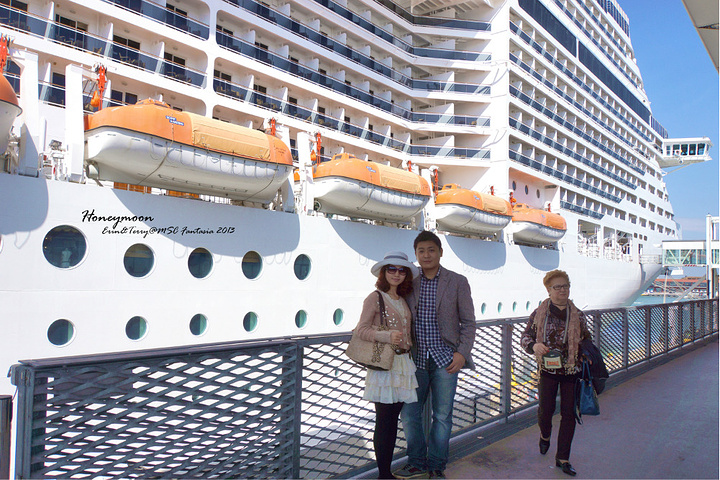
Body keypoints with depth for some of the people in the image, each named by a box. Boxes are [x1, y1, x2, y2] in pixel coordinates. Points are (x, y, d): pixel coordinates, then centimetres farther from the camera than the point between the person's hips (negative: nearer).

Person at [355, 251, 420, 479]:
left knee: (393, 419, 11)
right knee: (384, 420, -2)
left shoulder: (402, 300, 14)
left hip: (403, 362, 7)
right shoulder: (375, 298, -6)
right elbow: (361, 329, -11)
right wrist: (387, 336, -21)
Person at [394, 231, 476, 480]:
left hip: (445, 359, -2)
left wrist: (462, 352, -8)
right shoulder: (410, 283, 6)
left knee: (442, 415, 6)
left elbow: (468, 322, 1)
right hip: (416, 360, 2)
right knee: (409, 414, 7)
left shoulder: (457, 282, 0)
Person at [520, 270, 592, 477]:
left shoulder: (578, 315, 3)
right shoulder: (539, 314, -3)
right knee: (545, 409, 3)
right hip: (548, 370, -1)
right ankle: (545, 435, 39)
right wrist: (534, 346, -20)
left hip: (571, 371, 2)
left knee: (569, 414, 3)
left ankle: (562, 459, 15)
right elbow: (525, 337, 1)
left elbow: (587, 339, 15)